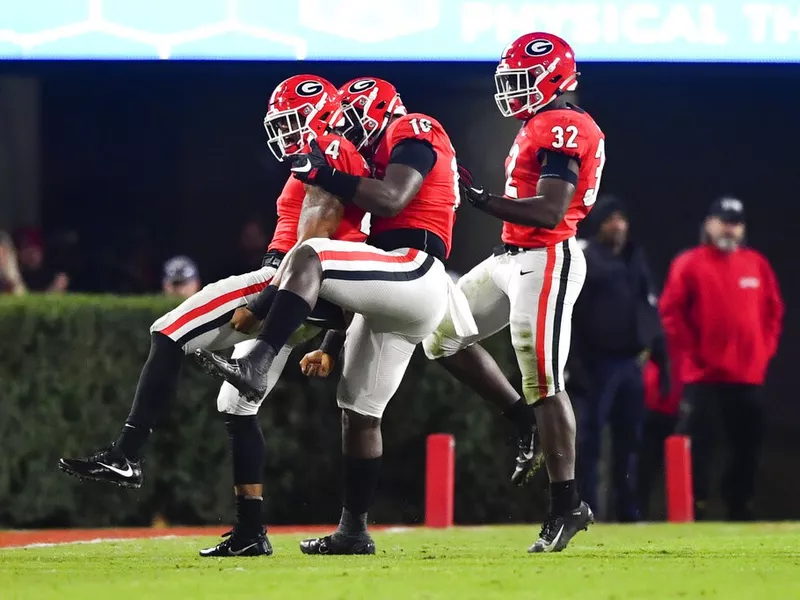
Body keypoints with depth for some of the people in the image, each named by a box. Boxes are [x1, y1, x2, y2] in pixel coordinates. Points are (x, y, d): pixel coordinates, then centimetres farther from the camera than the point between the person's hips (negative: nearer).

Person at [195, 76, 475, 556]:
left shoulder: (413, 133, 0)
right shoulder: (385, 157, 29)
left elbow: (390, 201, -17)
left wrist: (325, 175, -11)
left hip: (415, 275, -10)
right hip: (397, 299, 10)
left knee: (309, 257, -29)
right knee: (360, 411, 10)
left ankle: (257, 366, -44)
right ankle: (354, 530, 15)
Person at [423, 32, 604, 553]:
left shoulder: (561, 127, -15)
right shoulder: (539, 128, 17)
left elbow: (550, 212, -23)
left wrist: (481, 200, -23)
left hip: (547, 260, -11)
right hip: (513, 258, 11)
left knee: (543, 382, -10)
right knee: (445, 336, 14)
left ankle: (567, 507, -5)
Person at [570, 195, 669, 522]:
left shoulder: (636, 259, 13)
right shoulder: (583, 261, -4)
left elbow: (650, 310, 15)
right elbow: (569, 313, -11)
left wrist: (660, 358, 11)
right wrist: (575, 360, -18)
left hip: (631, 361, 6)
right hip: (599, 362, -6)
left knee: (629, 438, 9)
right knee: (590, 438, -5)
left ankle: (627, 509, 15)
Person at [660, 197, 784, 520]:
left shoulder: (757, 264, 11)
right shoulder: (688, 264, -2)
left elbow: (774, 310, 16)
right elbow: (671, 313, -5)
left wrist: (766, 349, 5)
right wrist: (689, 352, -10)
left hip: (749, 375, 4)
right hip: (703, 375, -4)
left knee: (747, 446, 7)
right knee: (696, 445, -6)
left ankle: (741, 511, 15)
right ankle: (693, 512, -5)